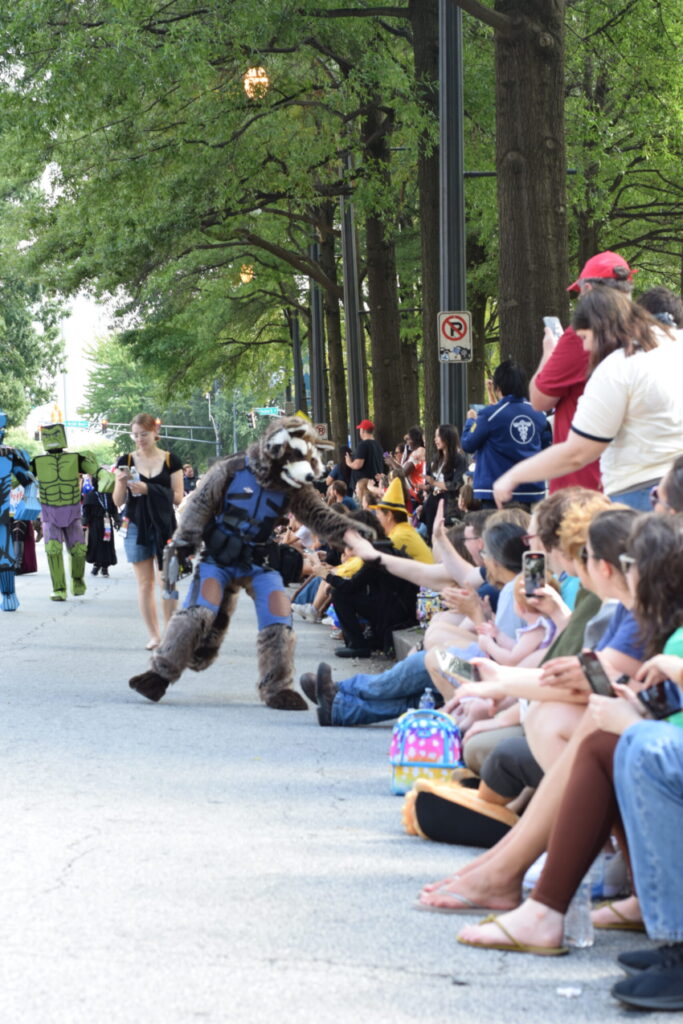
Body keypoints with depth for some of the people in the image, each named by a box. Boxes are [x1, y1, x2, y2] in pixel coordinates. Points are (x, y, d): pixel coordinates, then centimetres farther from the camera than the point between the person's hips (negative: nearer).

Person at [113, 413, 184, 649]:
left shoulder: (170, 460, 2)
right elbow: (118, 502, 6)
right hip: (137, 526, 2)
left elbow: (178, 497, -2)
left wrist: (149, 490, -14)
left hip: (164, 525, -2)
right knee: (145, 583, 4)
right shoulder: (126, 461, 6)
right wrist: (121, 482, -14)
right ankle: (154, 635, 9)